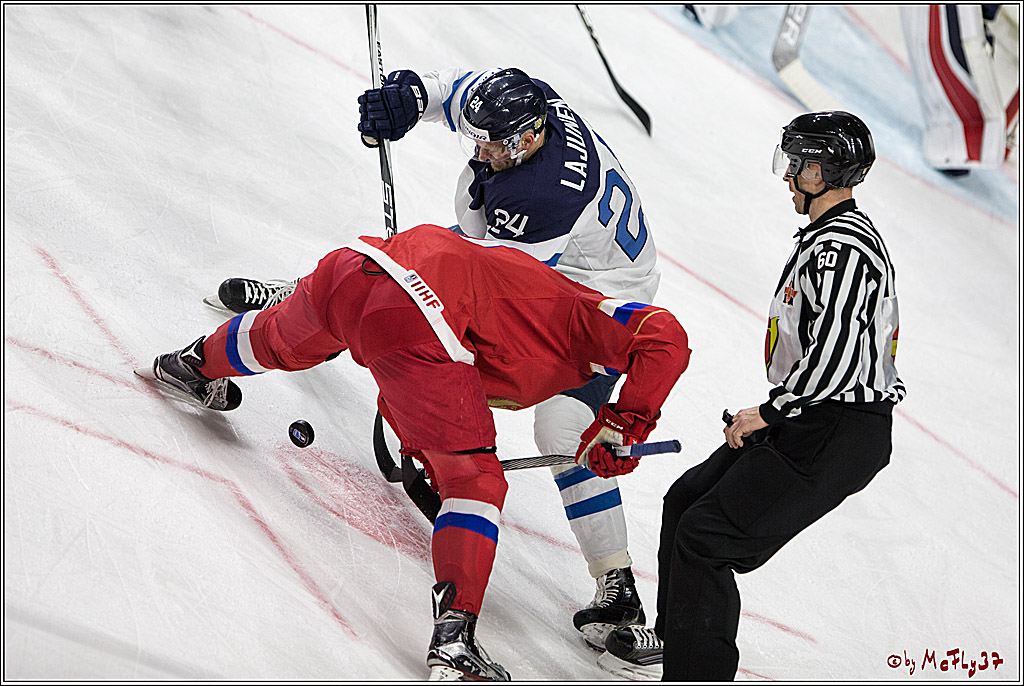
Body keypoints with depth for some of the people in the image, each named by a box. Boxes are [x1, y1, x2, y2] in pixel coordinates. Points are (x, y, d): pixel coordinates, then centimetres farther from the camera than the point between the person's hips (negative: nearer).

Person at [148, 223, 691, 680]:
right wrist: (627, 425, -1)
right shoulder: (581, 310, 15)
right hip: (412, 321, -8)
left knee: (283, 340, 40)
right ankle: (454, 639, -12)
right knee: (475, 481, -1)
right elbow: (665, 337, -5)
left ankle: (198, 364, 69)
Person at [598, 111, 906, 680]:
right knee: (687, 500, 18)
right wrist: (773, 414, 20)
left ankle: (700, 670, -8)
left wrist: (767, 413, -15)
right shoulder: (833, 234, 16)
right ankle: (674, 635, 35)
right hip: (812, 420, 11)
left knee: (706, 537, -12)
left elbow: (833, 358, -27)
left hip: (836, 439, -11)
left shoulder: (841, 248, -20)